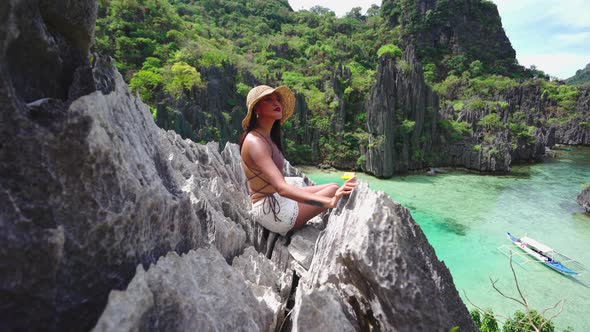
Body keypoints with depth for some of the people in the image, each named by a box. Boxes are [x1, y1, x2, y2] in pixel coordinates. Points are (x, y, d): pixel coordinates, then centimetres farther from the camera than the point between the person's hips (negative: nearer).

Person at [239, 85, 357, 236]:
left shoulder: (267, 137, 10)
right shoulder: (254, 142, -21)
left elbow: (278, 185, 11)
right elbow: (281, 188, -34)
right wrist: (329, 202, -40)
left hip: (280, 200, 10)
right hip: (272, 211, -10)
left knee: (333, 186, 10)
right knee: (334, 190, -9)